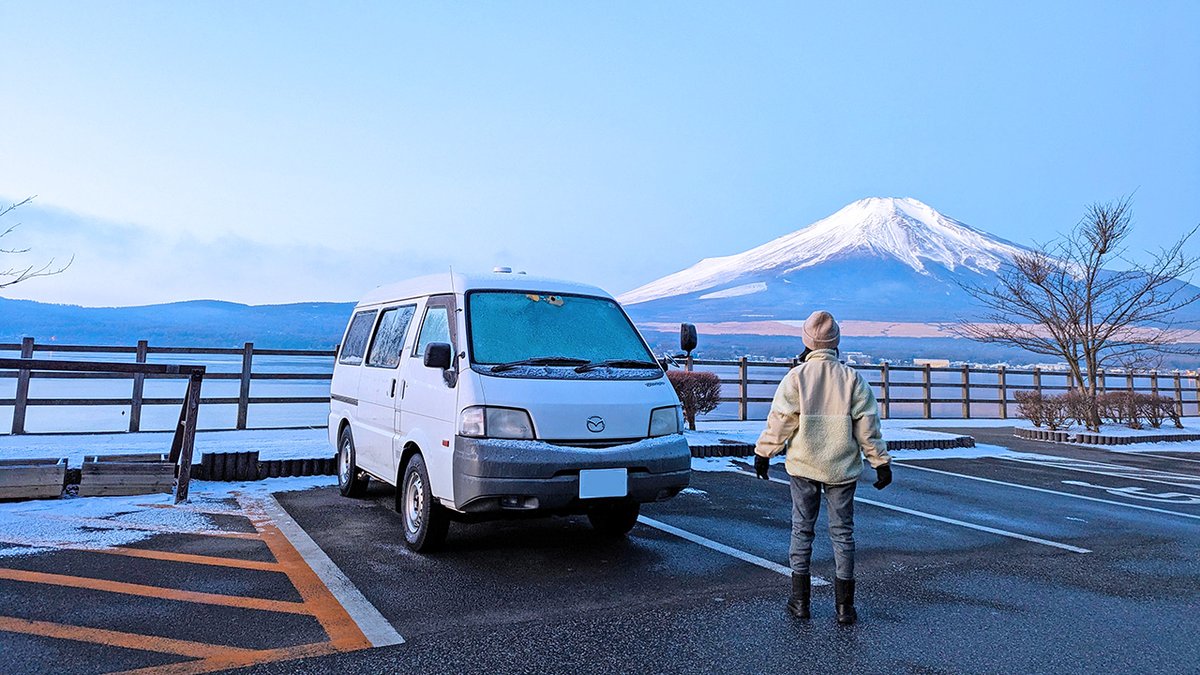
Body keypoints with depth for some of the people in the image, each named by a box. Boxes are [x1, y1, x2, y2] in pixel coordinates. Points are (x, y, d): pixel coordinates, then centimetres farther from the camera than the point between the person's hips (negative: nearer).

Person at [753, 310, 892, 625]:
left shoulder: (795, 377, -7)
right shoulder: (853, 378, -3)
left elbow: (779, 421, -6)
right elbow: (868, 425, -1)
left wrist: (763, 453, 5)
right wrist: (881, 463, 6)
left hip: (803, 467, -1)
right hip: (842, 469, 1)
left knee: (801, 529, 10)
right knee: (842, 532, 9)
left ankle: (800, 601, 15)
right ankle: (844, 606, 13)